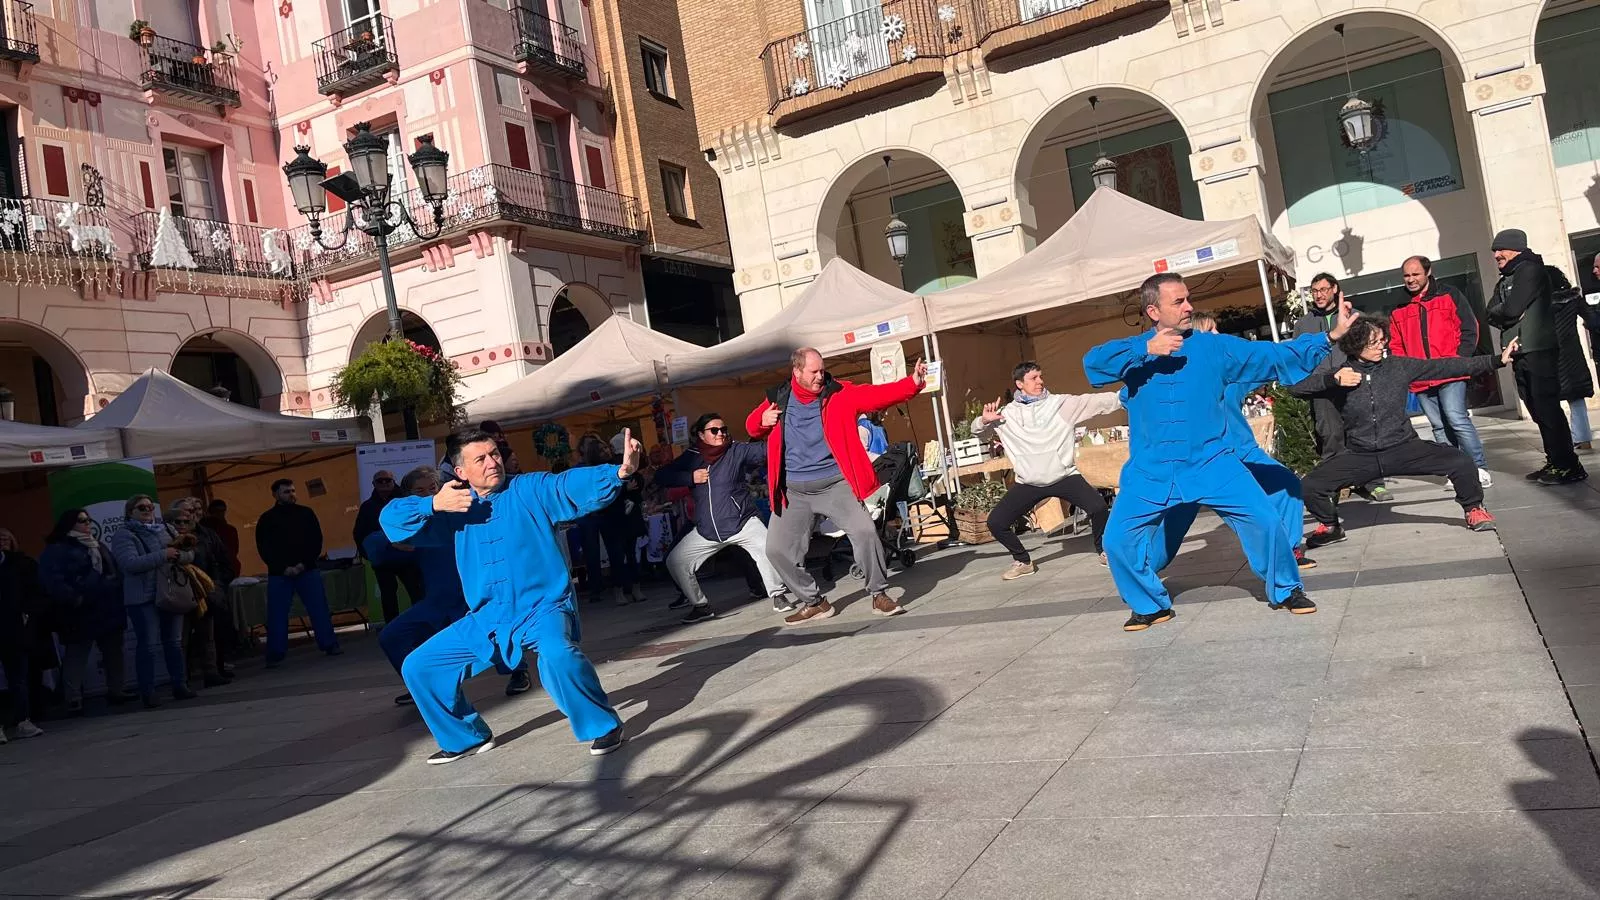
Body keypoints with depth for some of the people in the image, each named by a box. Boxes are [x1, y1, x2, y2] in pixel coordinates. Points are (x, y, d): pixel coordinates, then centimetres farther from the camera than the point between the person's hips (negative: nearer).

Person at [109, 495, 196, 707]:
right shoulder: (124, 535, -2)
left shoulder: (165, 529, 14)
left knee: (174, 642, 9)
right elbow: (130, 564, -17)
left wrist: (179, 554, -12)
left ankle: (180, 686, 16)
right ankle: (148, 693, 3)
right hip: (143, 598, -5)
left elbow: (190, 555, 11)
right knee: (147, 645, -3)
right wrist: (162, 555, -19)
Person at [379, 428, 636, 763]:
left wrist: (619, 472, -42)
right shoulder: (453, 507, 5)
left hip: (543, 608, -5)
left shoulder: (529, 489, -6)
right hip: (486, 620, 6)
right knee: (418, 667, 9)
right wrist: (433, 504, -19)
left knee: (557, 654, -37)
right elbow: (390, 520, 0)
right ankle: (466, 738, 29)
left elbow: (575, 486, -23)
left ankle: (603, 725, -12)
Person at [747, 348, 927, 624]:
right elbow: (752, 426, 18)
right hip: (794, 491, 2)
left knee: (864, 531, -17)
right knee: (777, 549, 1)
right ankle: (814, 602, 19)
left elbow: (879, 394, -13)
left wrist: (913, 382, -27)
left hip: (835, 484, -2)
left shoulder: (840, 394, -2)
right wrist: (763, 421, -6)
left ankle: (879, 594, 4)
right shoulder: (778, 398, 4)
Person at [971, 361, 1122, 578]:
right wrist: (984, 420, -10)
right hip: (1028, 484, 2)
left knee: (1098, 507, -19)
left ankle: (1103, 550, 12)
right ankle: (1023, 562, 20)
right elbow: (977, 432, 12)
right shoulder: (1007, 413, 1)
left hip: (1064, 477, -1)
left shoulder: (1061, 403, -3)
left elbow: (1099, 401, -8)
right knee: (995, 522, -6)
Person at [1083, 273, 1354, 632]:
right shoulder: (1135, 351, 0)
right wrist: (1145, 350, -25)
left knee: (1263, 520, -7)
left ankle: (1285, 590, 20)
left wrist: (1331, 336, -5)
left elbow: (1276, 355, 2)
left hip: (1212, 463, 0)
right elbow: (1093, 362, -18)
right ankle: (1151, 605, 19)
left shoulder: (1214, 347, 2)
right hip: (1150, 471, 0)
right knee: (1118, 540, -6)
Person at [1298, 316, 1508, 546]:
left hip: (1403, 448, 1)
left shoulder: (1399, 366, -1)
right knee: (1311, 485, -17)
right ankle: (1330, 527, 16)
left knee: (1462, 462, -18)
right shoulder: (1341, 375, -6)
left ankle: (1473, 510, 14)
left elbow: (1445, 367, -1)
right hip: (1361, 455, 0)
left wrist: (1497, 361, -4)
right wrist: (1332, 380, -27)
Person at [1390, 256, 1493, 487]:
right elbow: (1395, 345, 17)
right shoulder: (1399, 309, 14)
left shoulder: (1449, 296, 5)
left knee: (1456, 419, -15)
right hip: (1420, 379, 4)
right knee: (1440, 427, 7)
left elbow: (1469, 328, 2)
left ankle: (1481, 468, -8)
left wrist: (1459, 359, -8)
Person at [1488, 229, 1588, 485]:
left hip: (1539, 351, -9)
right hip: (1519, 354, 9)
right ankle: (1554, 462, 14)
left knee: (1547, 408, -11)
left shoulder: (1530, 270, -6)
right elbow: (1492, 315, 10)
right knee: (1538, 411, 9)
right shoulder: (1504, 281, 21)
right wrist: (1507, 313, -9)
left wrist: (1500, 312, 2)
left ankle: (1568, 466, -10)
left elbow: (1512, 309, -17)